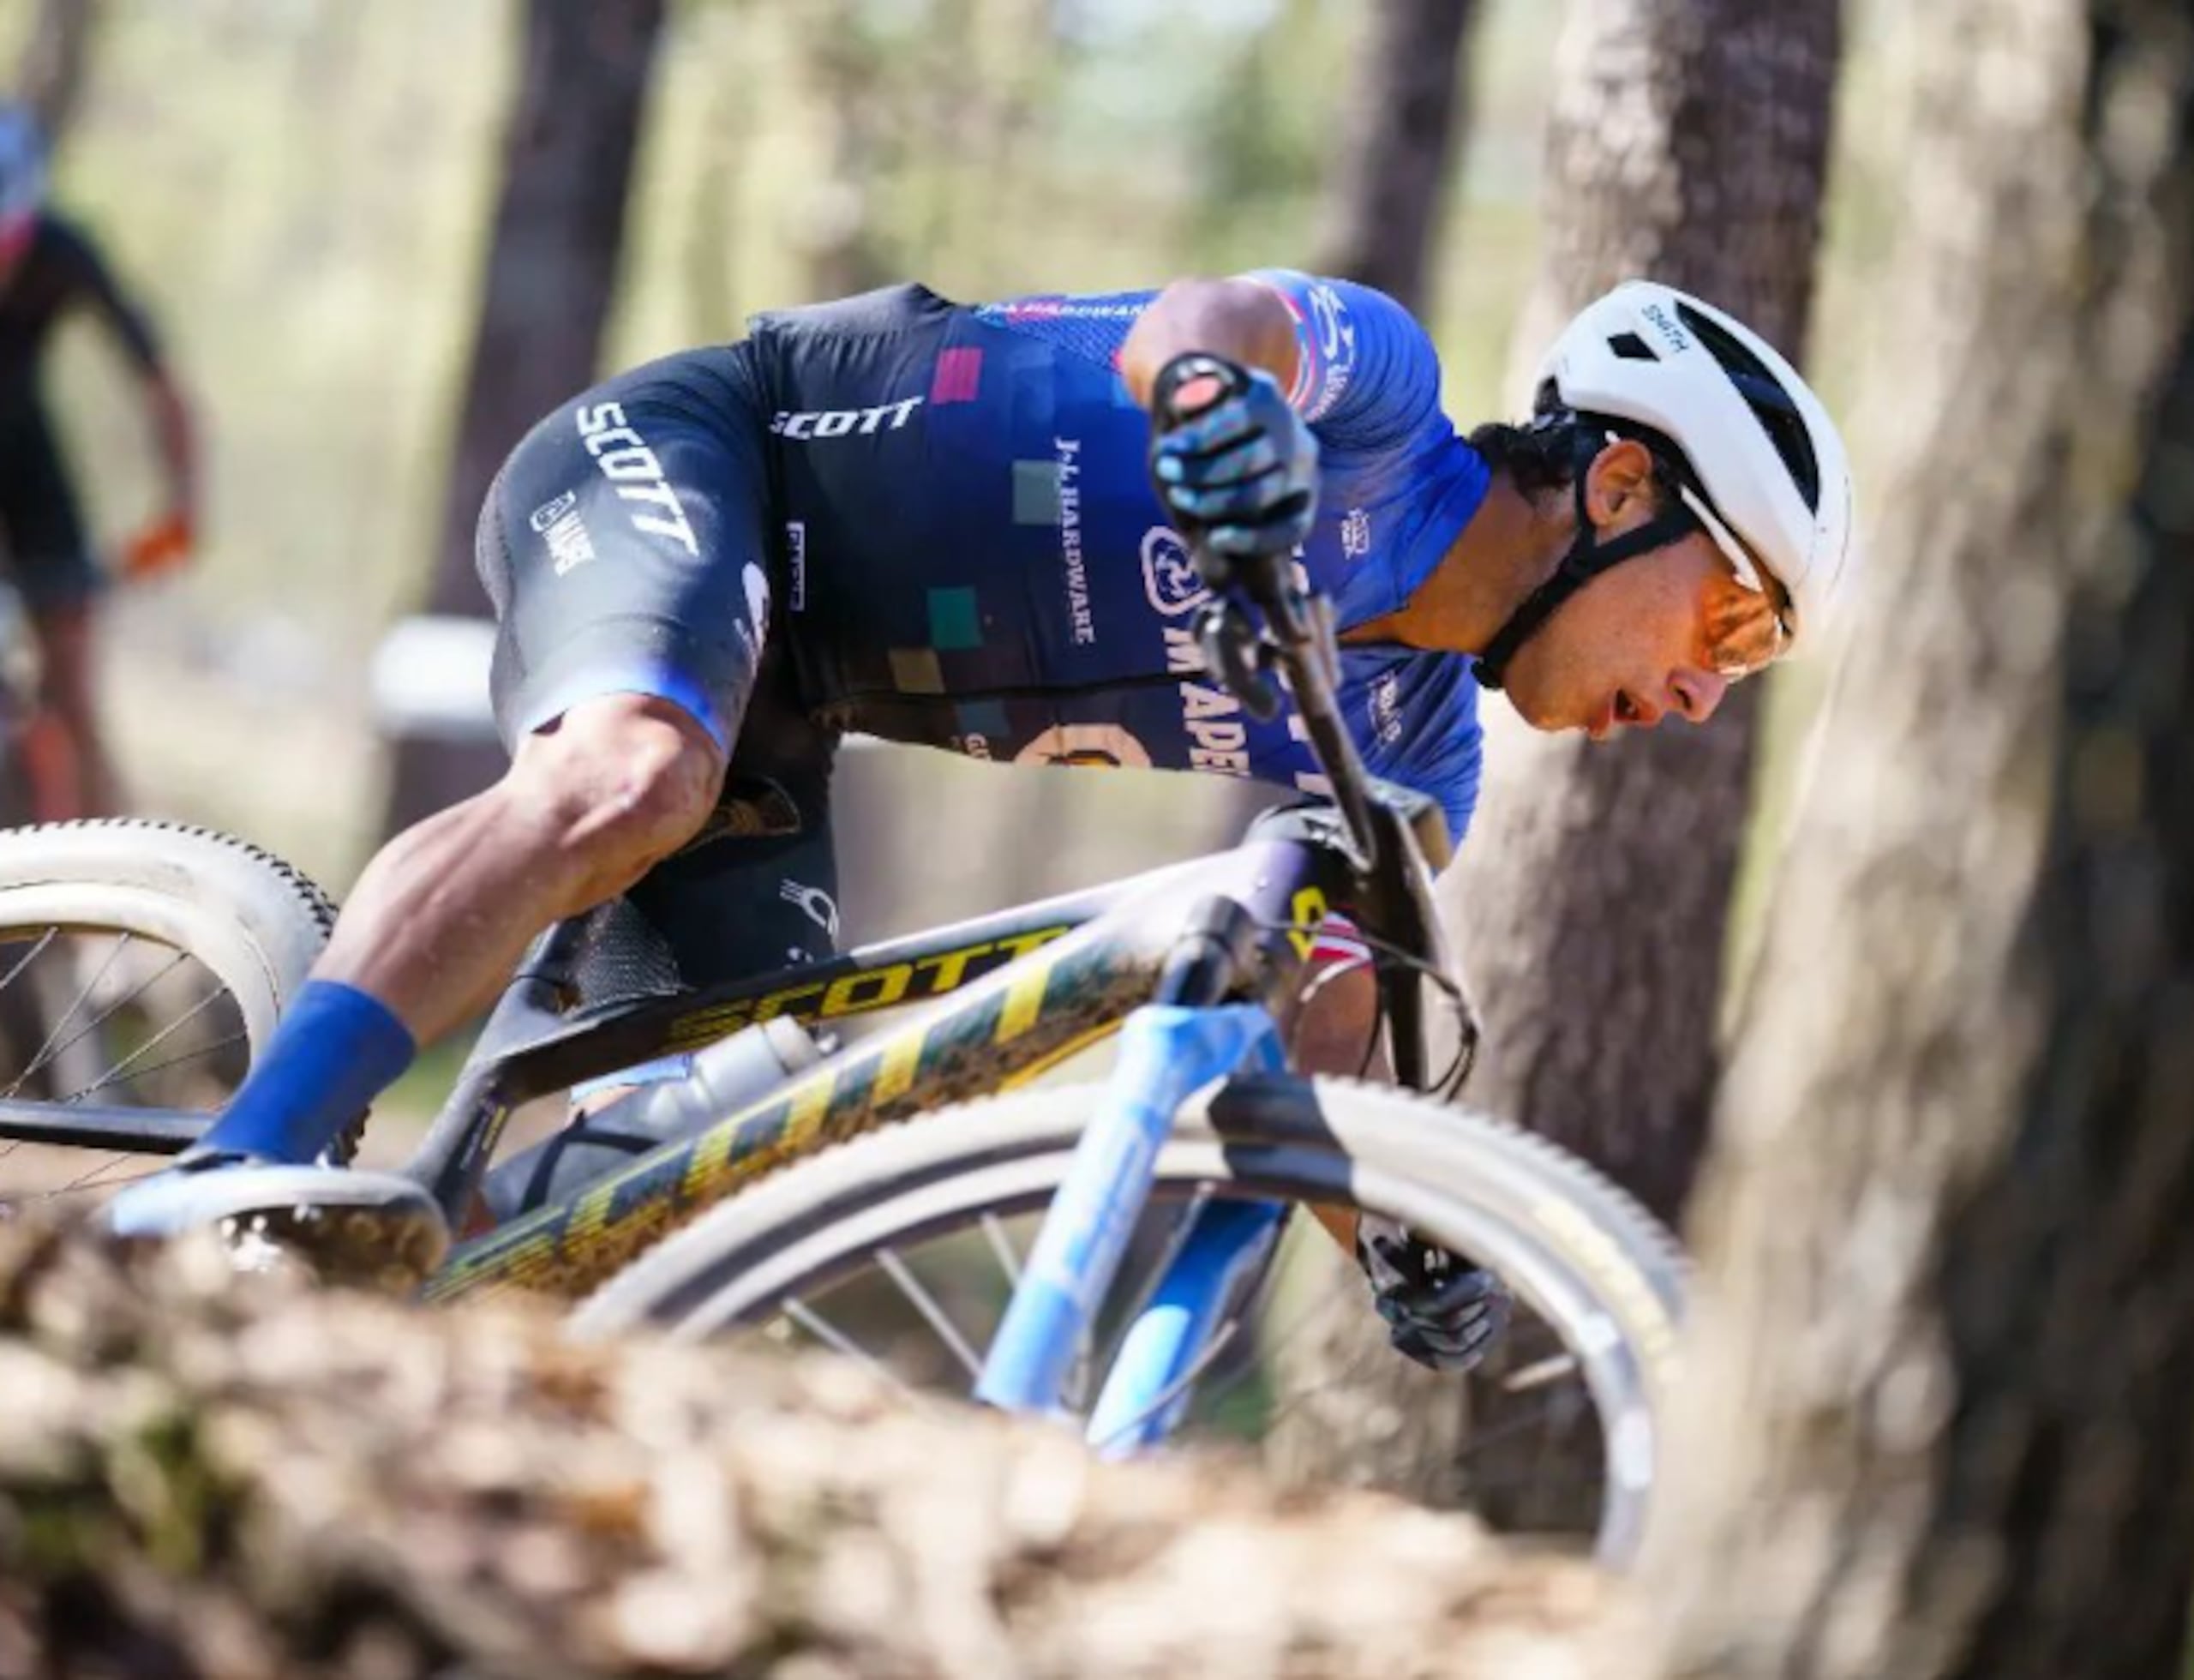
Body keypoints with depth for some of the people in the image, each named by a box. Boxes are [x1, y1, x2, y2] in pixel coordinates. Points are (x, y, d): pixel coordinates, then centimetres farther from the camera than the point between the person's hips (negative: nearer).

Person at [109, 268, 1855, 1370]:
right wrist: (1221, 394, -62)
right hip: (682, 452, -9)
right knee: (631, 785, -38)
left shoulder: (1411, 746, 7)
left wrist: (1402, 1229, -8)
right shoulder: (1376, 386, -15)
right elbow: (1210, 316, -38)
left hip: (777, 696, 9)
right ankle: (232, 1174, -51)